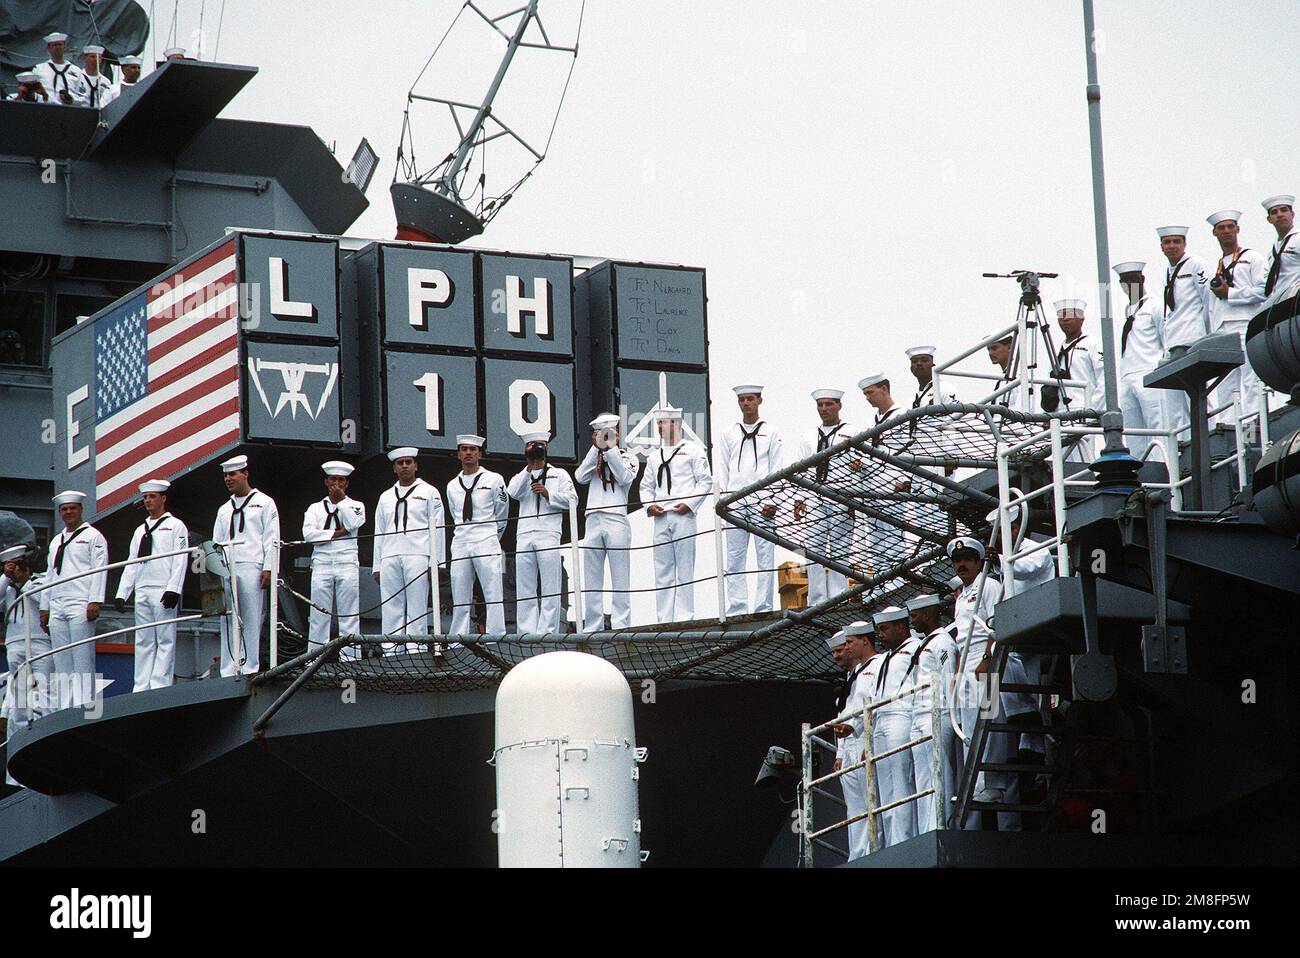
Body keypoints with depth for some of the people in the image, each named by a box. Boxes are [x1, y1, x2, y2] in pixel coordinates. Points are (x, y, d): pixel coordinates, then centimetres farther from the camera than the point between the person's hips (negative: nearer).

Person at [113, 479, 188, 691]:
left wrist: (173, 589, -16)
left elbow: (180, 560, -5)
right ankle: (141, 688, 3)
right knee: (143, 642, 4)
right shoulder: (140, 530, 22)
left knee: (166, 640, -8)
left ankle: (160, 685, -11)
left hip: (164, 592, -6)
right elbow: (131, 564, 19)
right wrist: (121, 594, 10)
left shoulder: (175, 526, 5)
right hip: (142, 592, 6)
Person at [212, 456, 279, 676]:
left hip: (251, 568, -5)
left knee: (251, 621, -8)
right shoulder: (224, 510, 23)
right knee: (228, 622, 0)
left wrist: (268, 569, -10)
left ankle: (251, 669, -9)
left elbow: (272, 540, 1)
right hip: (226, 570, 5)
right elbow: (216, 543, 21)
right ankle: (229, 671, 1)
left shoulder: (264, 503, 8)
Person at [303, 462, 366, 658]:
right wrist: (337, 533, -7)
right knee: (319, 614, -3)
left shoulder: (355, 506, 14)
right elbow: (308, 533, -2)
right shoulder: (315, 508, 15)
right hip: (322, 562, 1)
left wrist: (341, 500, -3)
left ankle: (350, 659, -4)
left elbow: (353, 523, -8)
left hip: (347, 563, -1)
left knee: (349, 616, -3)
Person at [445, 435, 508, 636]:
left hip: (486, 543, -4)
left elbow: (502, 515, 10)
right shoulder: (452, 485, 15)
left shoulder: (494, 480, 4)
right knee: (460, 599, 2)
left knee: (493, 596, -9)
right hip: (460, 543, 4)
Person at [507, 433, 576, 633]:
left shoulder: (559, 474, 16)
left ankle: (547, 632, -10)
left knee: (550, 587, -8)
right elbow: (512, 493, -1)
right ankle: (526, 633, 0)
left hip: (548, 534, -3)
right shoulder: (521, 476, 22)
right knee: (525, 588, 0)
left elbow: (572, 499, 3)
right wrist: (529, 468, -3)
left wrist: (548, 494, -8)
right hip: (524, 536, 3)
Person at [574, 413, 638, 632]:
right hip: (593, 521, 4)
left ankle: (621, 627, -10)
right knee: (592, 580, 1)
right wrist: (596, 448, 1)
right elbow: (580, 477, 3)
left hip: (616, 520, -4)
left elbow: (625, 478, -5)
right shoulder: (593, 458, 22)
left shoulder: (627, 457, 14)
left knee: (620, 578, -7)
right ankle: (592, 628, 2)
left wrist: (611, 448, -4)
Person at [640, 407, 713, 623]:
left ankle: (685, 617, -6)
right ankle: (665, 619, 4)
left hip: (683, 516, -5)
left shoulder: (692, 450, 6)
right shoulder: (655, 456, 21)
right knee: (662, 572, 2)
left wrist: (689, 504, -10)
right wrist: (649, 504, 3)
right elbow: (646, 485, 23)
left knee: (685, 570, -5)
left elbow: (705, 481, 1)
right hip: (660, 518, 5)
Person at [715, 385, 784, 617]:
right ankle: (737, 609, 1)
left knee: (765, 558, -4)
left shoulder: (771, 433, 9)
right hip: (735, 504, 2)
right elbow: (721, 470, 13)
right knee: (735, 559, -1)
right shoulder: (729, 434, 15)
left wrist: (772, 502, -6)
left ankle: (763, 608, -3)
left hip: (762, 504, -2)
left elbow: (777, 470, 4)